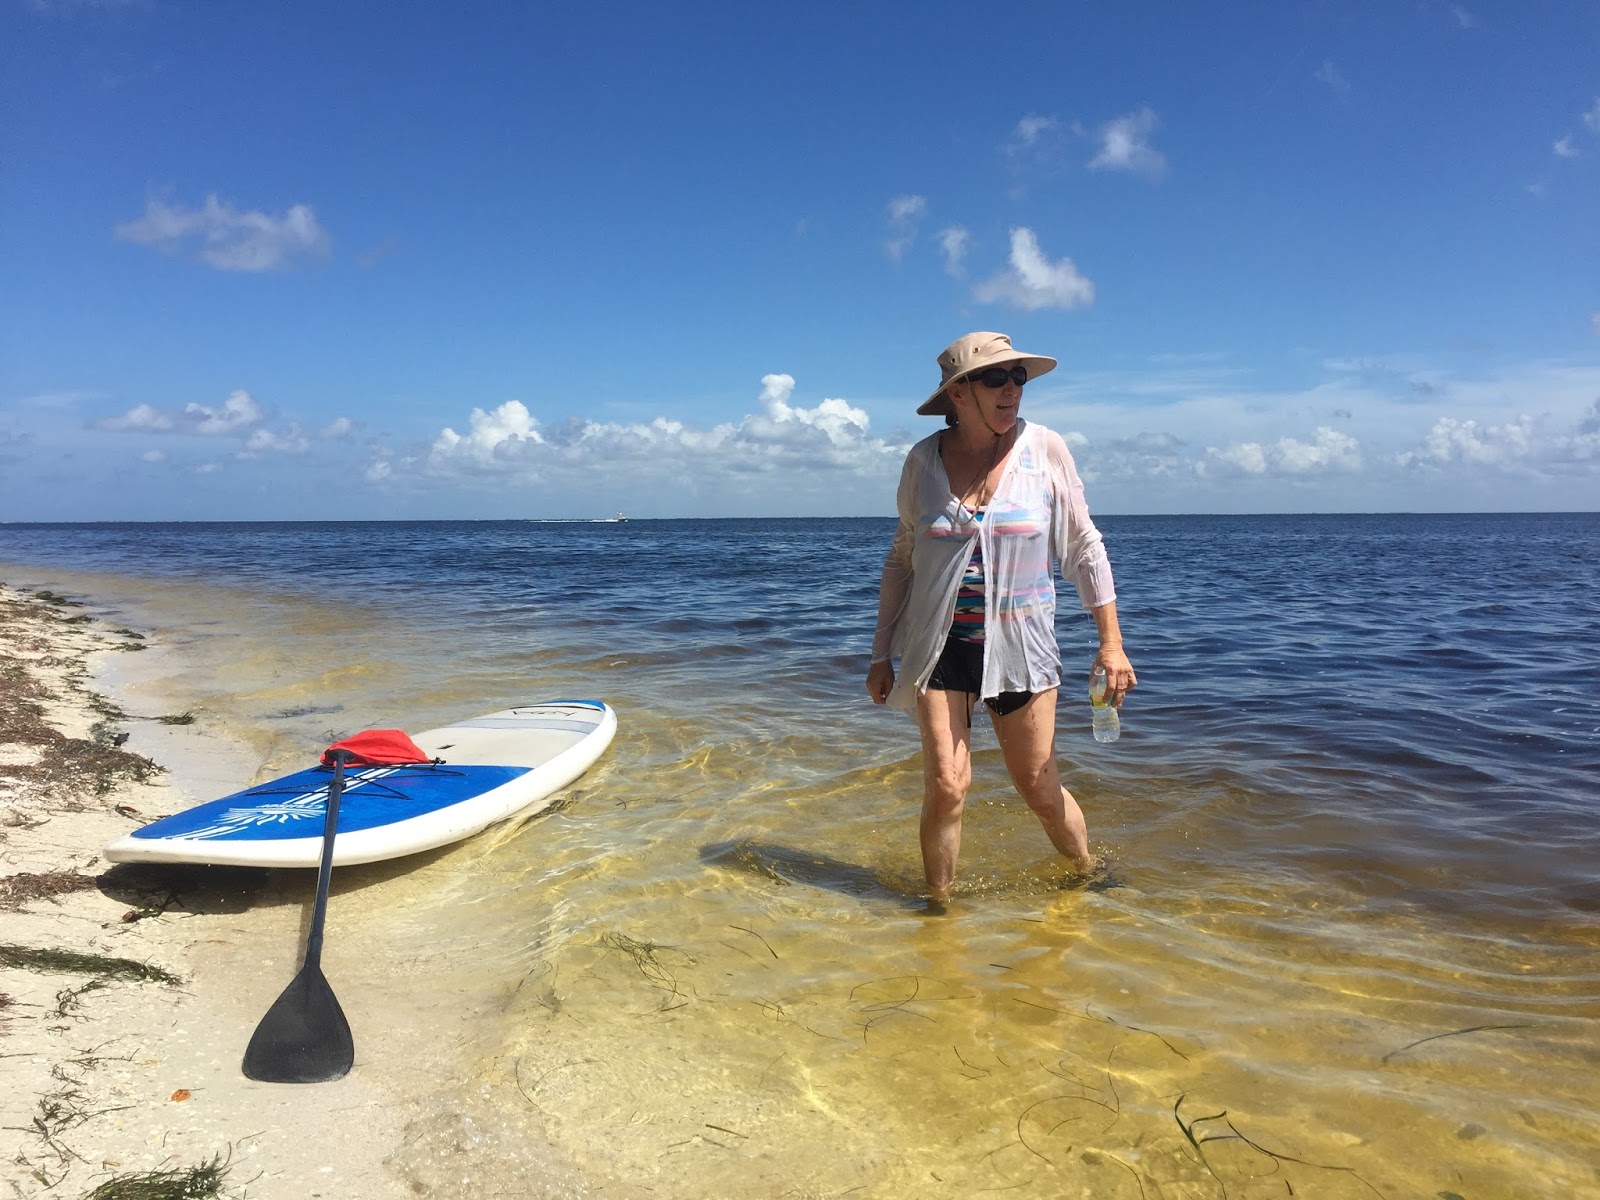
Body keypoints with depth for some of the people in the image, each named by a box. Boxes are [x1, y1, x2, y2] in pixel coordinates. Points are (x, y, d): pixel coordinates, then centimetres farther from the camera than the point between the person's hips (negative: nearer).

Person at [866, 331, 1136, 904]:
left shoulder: (1044, 449, -3)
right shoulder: (924, 459, 0)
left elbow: (1084, 548, 3)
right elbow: (902, 558, 9)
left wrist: (1111, 642, -3)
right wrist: (882, 653, 8)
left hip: (1020, 646, 0)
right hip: (939, 643, 1)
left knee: (1041, 792, 7)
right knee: (946, 786, -7)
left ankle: (1088, 878, 35)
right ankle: (940, 908, 13)